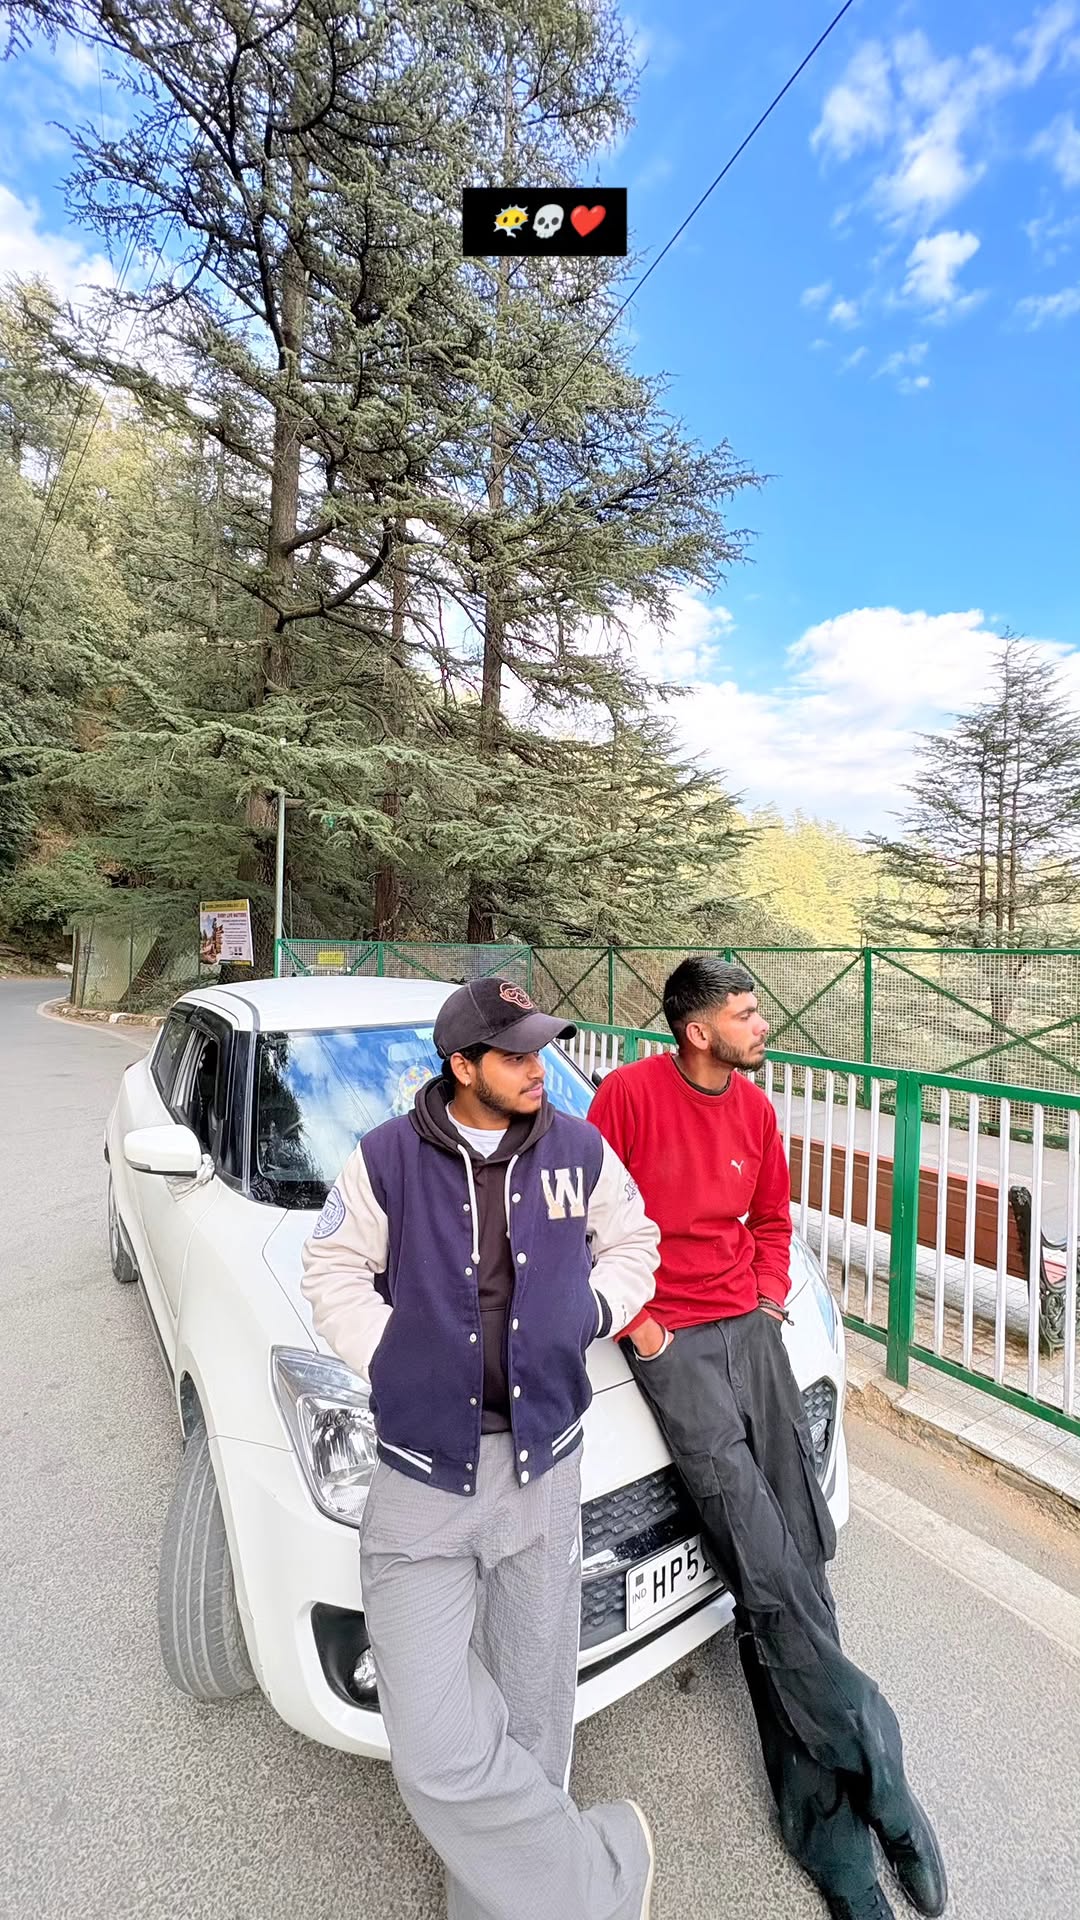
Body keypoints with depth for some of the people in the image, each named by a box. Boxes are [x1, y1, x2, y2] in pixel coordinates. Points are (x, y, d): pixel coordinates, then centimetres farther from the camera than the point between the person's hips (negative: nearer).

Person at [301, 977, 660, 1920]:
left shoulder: (580, 1150, -2)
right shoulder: (388, 1158, -8)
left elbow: (634, 1245, 12)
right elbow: (334, 1271, 2)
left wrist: (588, 1316, -2)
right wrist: (396, 1365, -6)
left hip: (544, 1464, 2)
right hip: (422, 1473, -1)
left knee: (529, 1717, 16)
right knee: (438, 1748, 0)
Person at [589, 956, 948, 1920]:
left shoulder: (755, 1108, 6)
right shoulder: (629, 1093, -12)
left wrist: (770, 1294, 6)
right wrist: (631, 1315, -8)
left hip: (751, 1328, 5)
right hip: (671, 1341, -5)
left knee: (796, 1559, 5)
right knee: (768, 1568, -9)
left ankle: (827, 1822, 20)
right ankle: (870, 1760, 10)